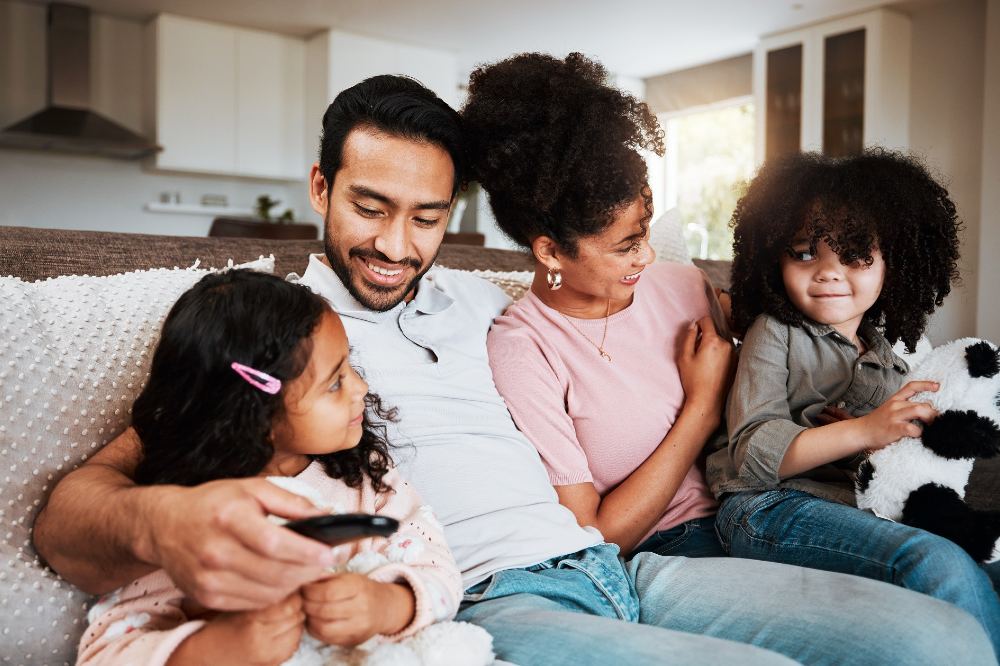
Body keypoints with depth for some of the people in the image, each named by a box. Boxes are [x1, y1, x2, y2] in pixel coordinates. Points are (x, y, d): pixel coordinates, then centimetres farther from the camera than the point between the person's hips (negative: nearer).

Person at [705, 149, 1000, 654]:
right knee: (940, 565, -26)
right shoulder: (775, 333, -1)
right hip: (770, 508, -6)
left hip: (860, 507, 6)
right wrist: (863, 430, -20)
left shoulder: (883, 348, 17)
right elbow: (753, 455, -12)